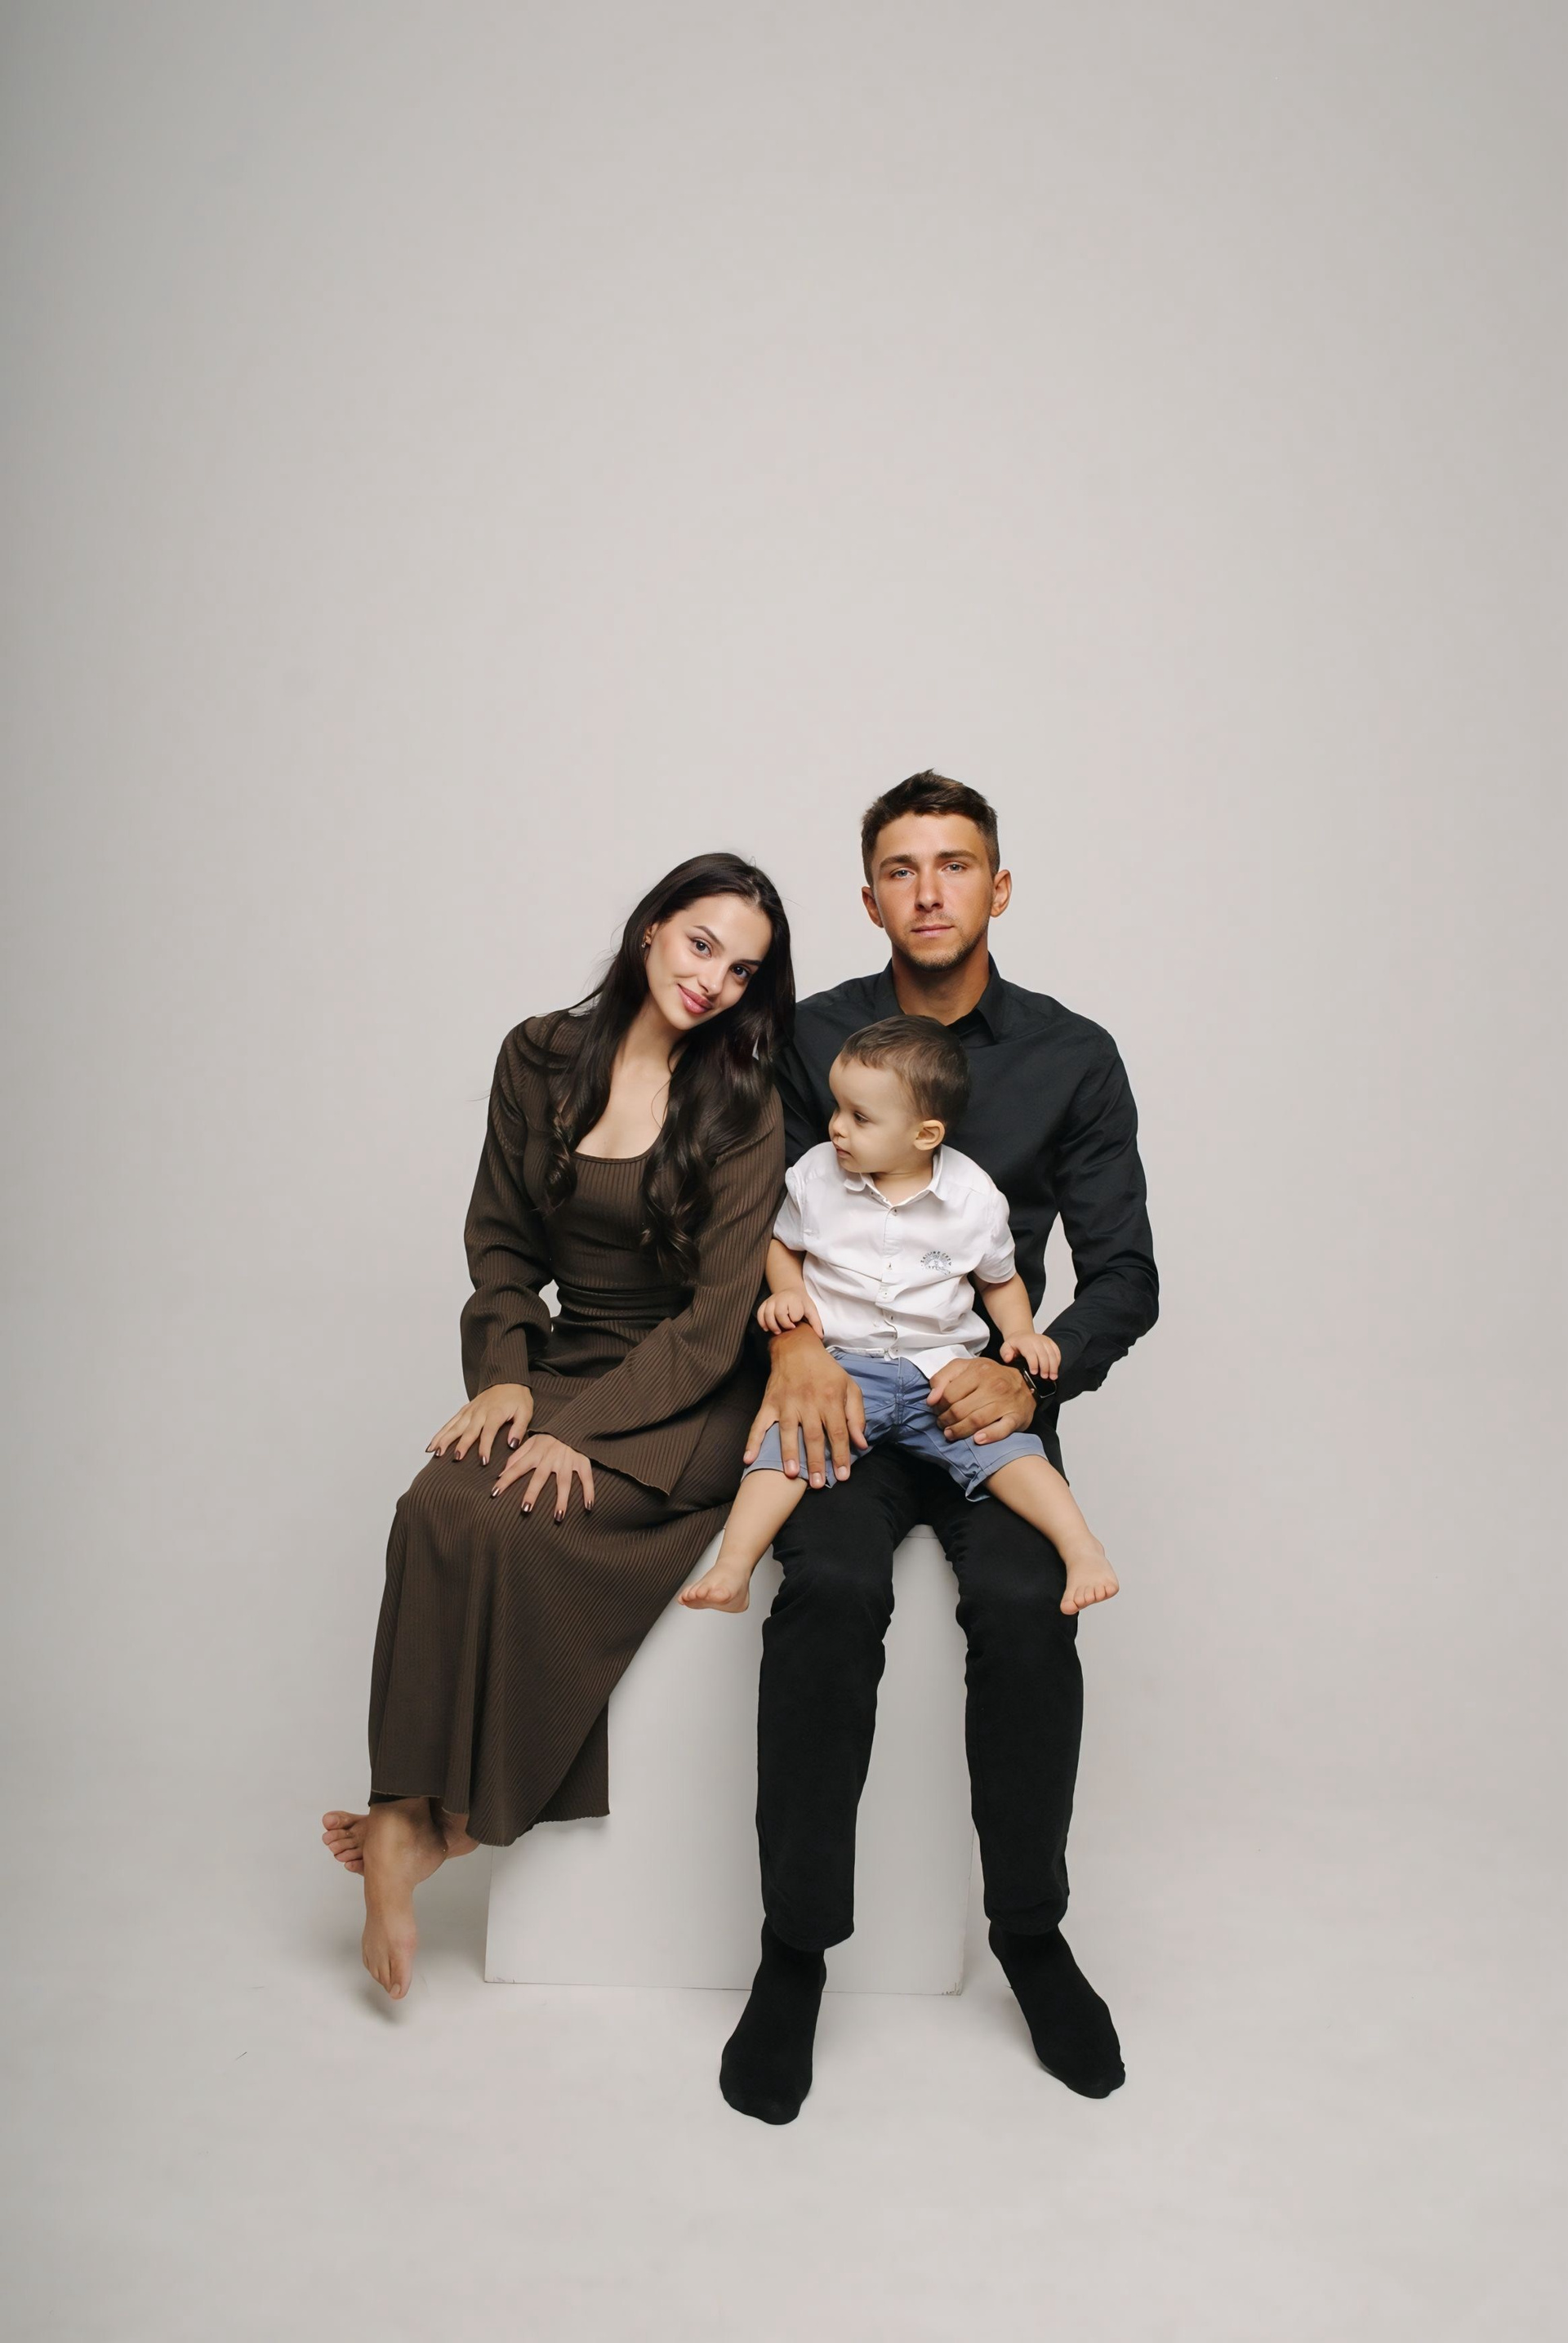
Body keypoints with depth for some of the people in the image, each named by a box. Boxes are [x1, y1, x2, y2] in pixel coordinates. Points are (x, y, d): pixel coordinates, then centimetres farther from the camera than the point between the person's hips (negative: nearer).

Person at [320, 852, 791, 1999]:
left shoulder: (744, 1107, -7)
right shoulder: (541, 1059, 5)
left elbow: (716, 1318, -12)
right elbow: (501, 1239, 12)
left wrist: (585, 1429, -22)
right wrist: (505, 1373, -5)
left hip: (691, 1399, -4)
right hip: (563, 1362, 4)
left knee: (495, 1519, -27)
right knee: (437, 1507, -25)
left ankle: (433, 1815, -9)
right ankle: (426, 1802, -12)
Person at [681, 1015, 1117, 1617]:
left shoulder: (973, 1197, -1)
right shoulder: (816, 1174, 1)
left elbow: (1000, 1279, 15)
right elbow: (783, 1244, 18)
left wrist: (1020, 1332, -3)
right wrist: (789, 1291, -2)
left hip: (941, 1370, 0)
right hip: (839, 1367, 1)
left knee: (1001, 1442, -22)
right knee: (786, 1441, -22)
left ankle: (1083, 1550, -19)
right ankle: (732, 1569, -22)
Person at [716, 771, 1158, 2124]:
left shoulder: (1073, 1059, 3)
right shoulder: (811, 1040, 4)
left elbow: (1124, 1274, 2)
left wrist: (1034, 1371, -16)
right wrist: (793, 1338, -20)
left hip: (992, 1396, 1)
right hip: (840, 1389, 0)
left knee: (1025, 1603, -27)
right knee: (832, 1587, -29)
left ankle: (1031, 1932, -4)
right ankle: (795, 1949, -13)